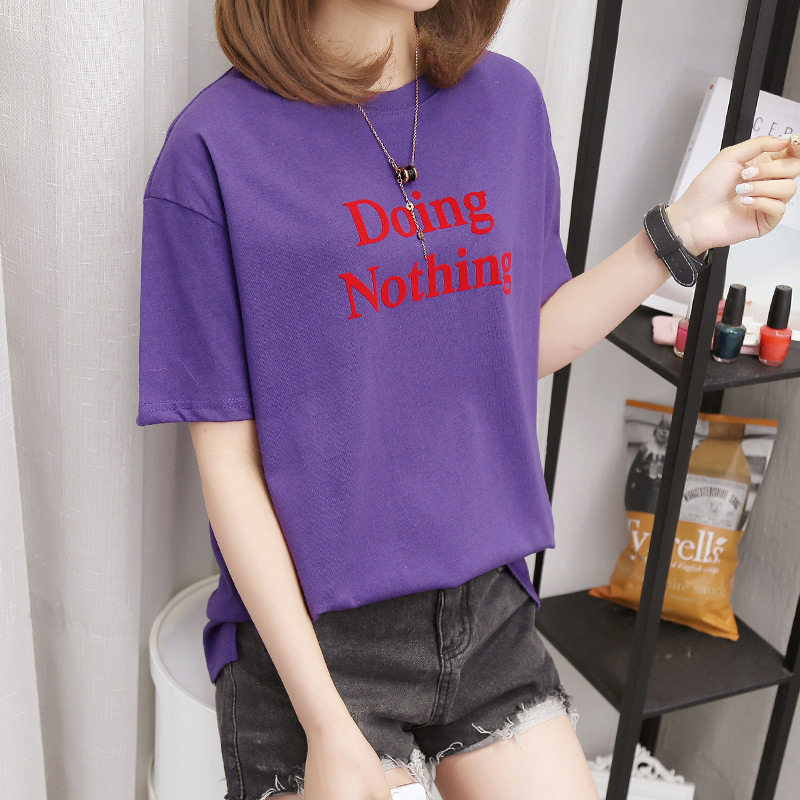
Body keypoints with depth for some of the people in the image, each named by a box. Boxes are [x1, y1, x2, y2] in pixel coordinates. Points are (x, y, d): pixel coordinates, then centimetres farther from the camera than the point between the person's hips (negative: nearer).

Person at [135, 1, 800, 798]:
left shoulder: (508, 99, 3)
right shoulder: (214, 147, -13)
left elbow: (522, 346, 9)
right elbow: (226, 459, -12)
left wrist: (683, 228, -2)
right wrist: (325, 724, -14)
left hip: (489, 611, 5)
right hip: (313, 632, -4)